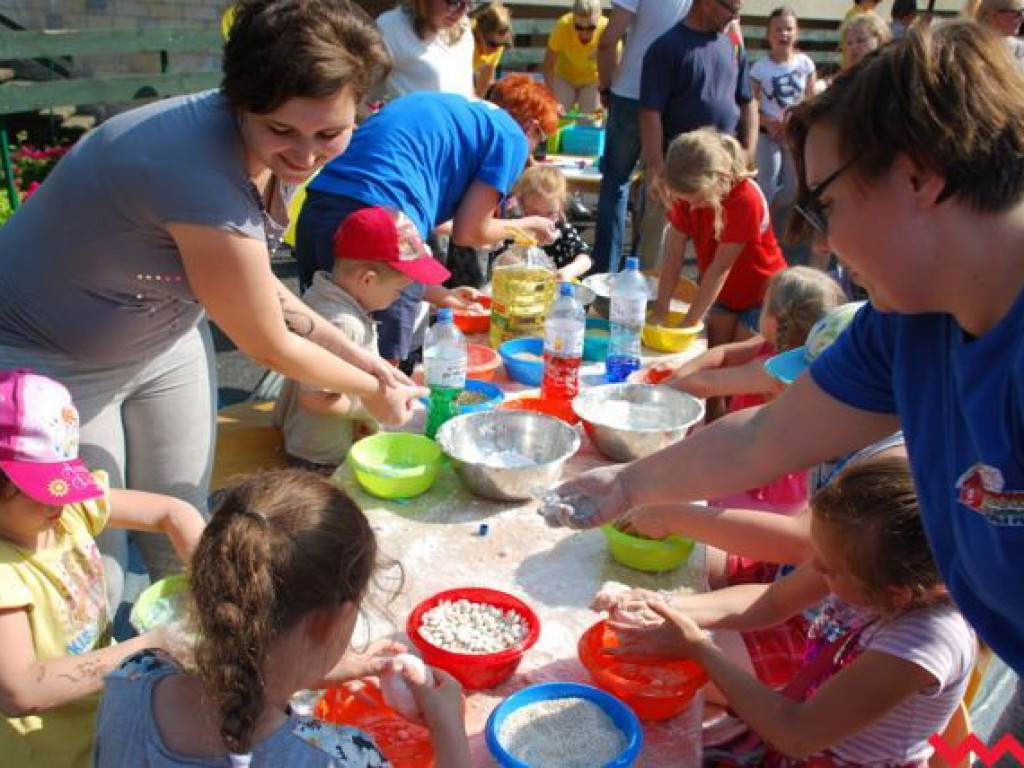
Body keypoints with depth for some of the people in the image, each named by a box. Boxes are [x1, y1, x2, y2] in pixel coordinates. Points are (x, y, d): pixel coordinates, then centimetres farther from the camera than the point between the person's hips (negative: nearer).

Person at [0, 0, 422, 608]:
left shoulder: (276, 155, -12)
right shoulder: (202, 174, -37)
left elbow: (260, 288, 5)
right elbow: (270, 347, -23)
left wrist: (360, 358, 1)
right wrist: (371, 389, -7)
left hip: (164, 339, 8)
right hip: (49, 359, -7)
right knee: (95, 583, 0)